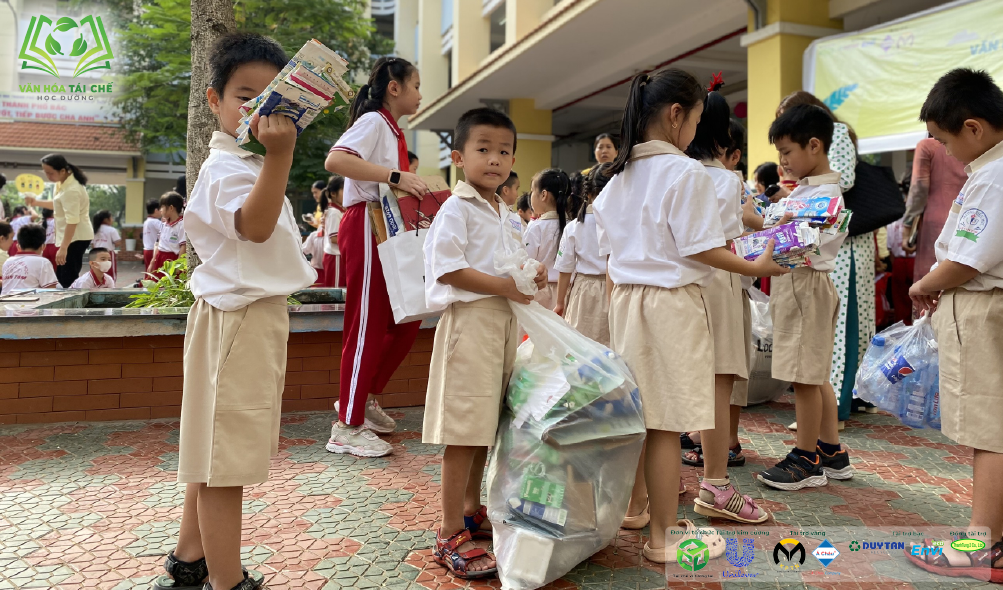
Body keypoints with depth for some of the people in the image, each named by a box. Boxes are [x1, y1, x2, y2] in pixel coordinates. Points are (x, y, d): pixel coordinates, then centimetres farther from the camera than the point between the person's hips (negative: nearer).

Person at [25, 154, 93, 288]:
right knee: (62, 277, 13)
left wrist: (63, 248, -29)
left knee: (68, 280, -10)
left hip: (76, 238, -11)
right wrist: (36, 202, 19)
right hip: (73, 237, 11)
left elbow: (72, 221, -27)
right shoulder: (65, 183, 9)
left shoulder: (71, 190, -22)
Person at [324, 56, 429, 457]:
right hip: (366, 226, -10)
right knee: (368, 324, -6)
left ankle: (365, 397, 24)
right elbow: (335, 160, -25)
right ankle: (348, 425, 3)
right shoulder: (373, 121, -7)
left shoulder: (393, 131, 20)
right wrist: (395, 176, -27)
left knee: (406, 320, 11)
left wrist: (415, 189, 5)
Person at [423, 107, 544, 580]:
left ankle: (471, 509, 31)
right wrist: (504, 286, -20)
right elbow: (447, 268, -18)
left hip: (504, 321, 9)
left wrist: (532, 276, 4)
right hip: (470, 320, -8)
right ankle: (450, 536, 1)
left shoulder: (509, 217, 17)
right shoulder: (457, 209, -8)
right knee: (464, 428, -7)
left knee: (487, 423, 16)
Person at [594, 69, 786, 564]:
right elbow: (699, 249, -13)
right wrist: (755, 267, -3)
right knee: (667, 425, 0)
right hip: (671, 303, -8)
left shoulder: (620, 175, 12)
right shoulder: (687, 173, -10)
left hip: (625, 297, 8)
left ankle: (634, 510, 29)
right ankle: (664, 535, 11)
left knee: (636, 416, 16)